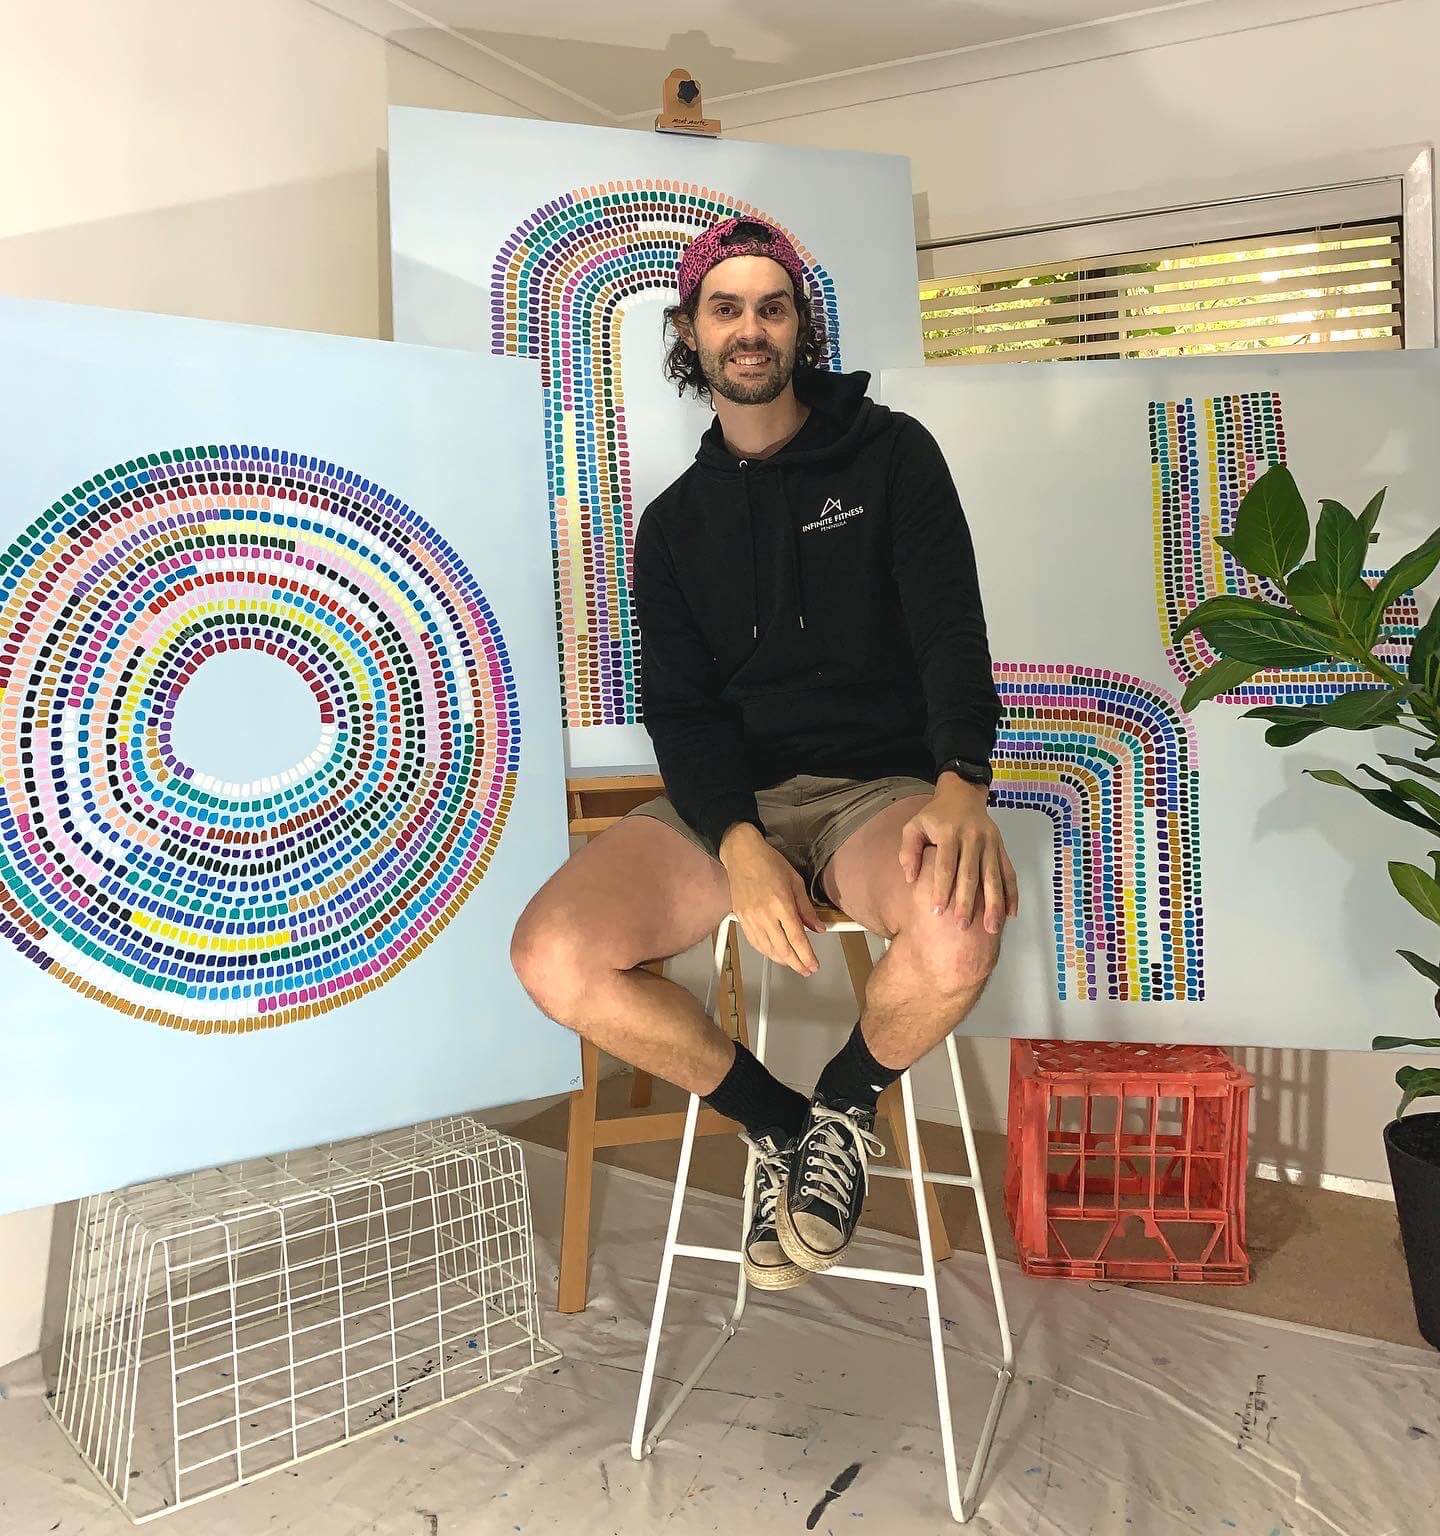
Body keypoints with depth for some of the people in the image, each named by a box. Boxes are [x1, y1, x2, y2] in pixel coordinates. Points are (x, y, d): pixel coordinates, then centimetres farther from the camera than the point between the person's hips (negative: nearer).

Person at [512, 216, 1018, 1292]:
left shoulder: (891, 454, 7)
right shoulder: (675, 522, 15)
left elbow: (951, 631, -6)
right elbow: (681, 708, 3)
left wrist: (961, 782, -29)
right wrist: (739, 844, -19)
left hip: (879, 788, -2)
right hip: (730, 799, 3)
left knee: (963, 924, -37)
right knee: (552, 953, -23)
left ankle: (844, 1111, -2)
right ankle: (778, 1123, 1)